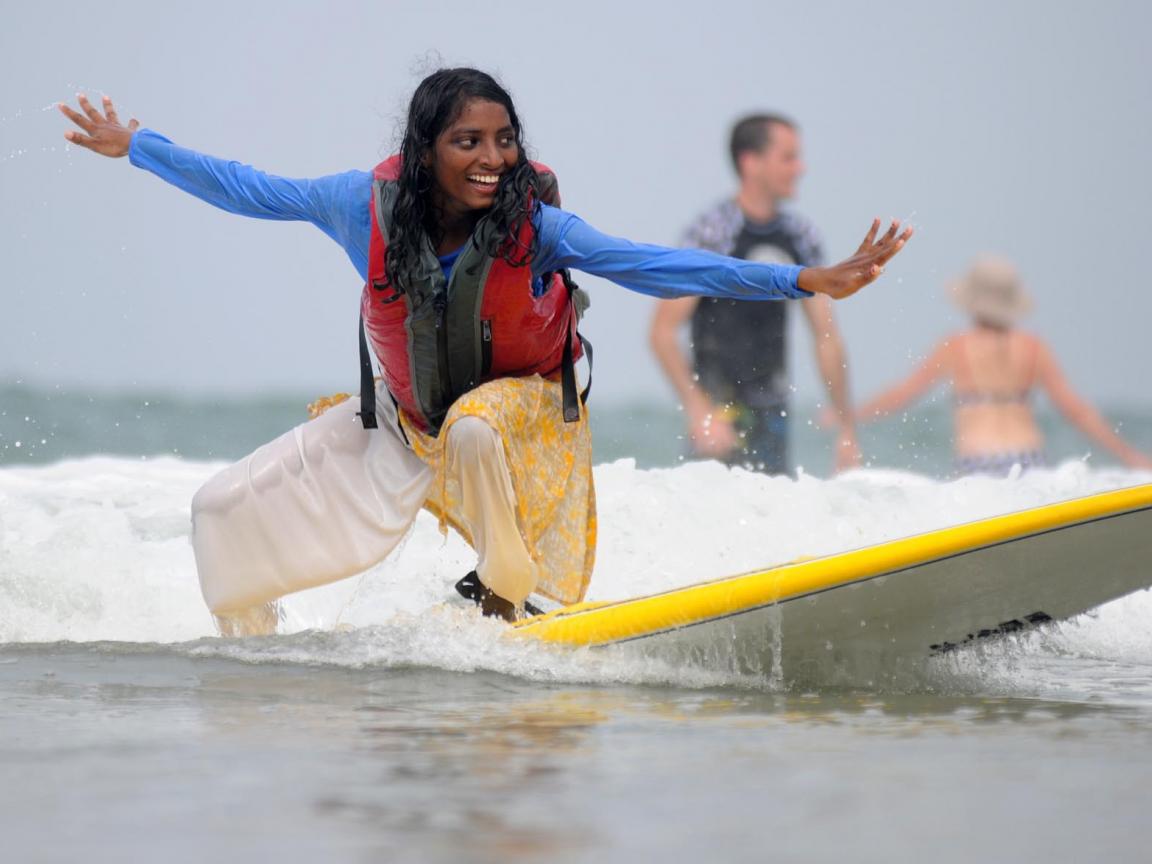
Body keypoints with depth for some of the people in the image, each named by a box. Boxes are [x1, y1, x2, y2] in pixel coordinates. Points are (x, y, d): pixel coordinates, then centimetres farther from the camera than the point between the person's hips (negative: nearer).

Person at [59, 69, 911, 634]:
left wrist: (806, 281, -34)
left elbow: (658, 266, -27)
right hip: (402, 420, 3)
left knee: (472, 427, -40)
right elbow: (250, 190, -6)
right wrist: (133, 146, -1)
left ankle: (504, 598, -16)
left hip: (521, 409, -3)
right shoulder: (368, 203, -19)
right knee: (226, 511, -1)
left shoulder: (534, 222, -25)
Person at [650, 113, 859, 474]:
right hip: (720, 405, -6)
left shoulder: (801, 237, 8)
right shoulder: (711, 234, -10)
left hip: (773, 411, 6)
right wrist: (698, 412, -20)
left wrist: (846, 430, 13)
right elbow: (662, 332, -13)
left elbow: (827, 337, 14)